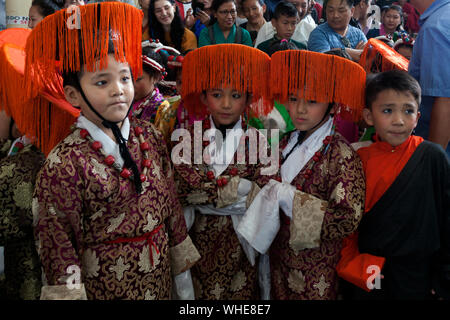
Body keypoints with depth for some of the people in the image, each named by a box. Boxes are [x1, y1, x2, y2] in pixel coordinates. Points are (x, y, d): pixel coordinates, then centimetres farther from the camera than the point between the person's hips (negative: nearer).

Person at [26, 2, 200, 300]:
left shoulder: (149, 135, -3)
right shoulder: (64, 163, -18)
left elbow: (170, 201, 3)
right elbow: (56, 239, -13)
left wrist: (182, 271, 7)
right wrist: (70, 293, -12)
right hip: (105, 284, -4)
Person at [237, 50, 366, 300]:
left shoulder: (341, 155, -18)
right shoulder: (286, 144, 0)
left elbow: (348, 219, -26)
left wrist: (290, 198, -24)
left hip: (316, 268, -5)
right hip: (280, 256, 6)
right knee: (280, 294, 20)